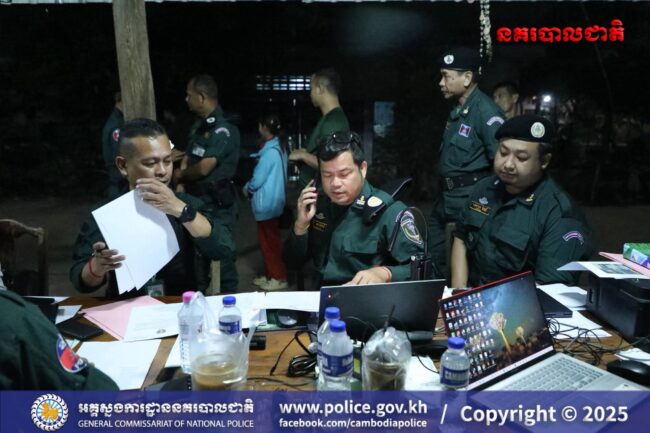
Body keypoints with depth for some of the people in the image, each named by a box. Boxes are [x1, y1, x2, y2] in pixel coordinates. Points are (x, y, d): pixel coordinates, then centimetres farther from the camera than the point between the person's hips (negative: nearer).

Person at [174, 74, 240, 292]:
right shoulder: (198, 125, 10)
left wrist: (180, 175, -2)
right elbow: (187, 159, 11)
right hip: (196, 199, 9)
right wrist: (180, 188, -1)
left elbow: (204, 168, -21)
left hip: (217, 203, -9)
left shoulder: (224, 129, -17)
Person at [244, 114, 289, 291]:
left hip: (267, 204, -9)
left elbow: (257, 180, -18)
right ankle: (271, 275, 25)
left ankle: (279, 278, 9)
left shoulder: (270, 151, -20)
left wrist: (246, 188, 1)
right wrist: (250, 187, 10)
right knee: (268, 241, 16)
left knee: (270, 242, 0)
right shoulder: (278, 149, 9)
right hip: (270, 202, 9)